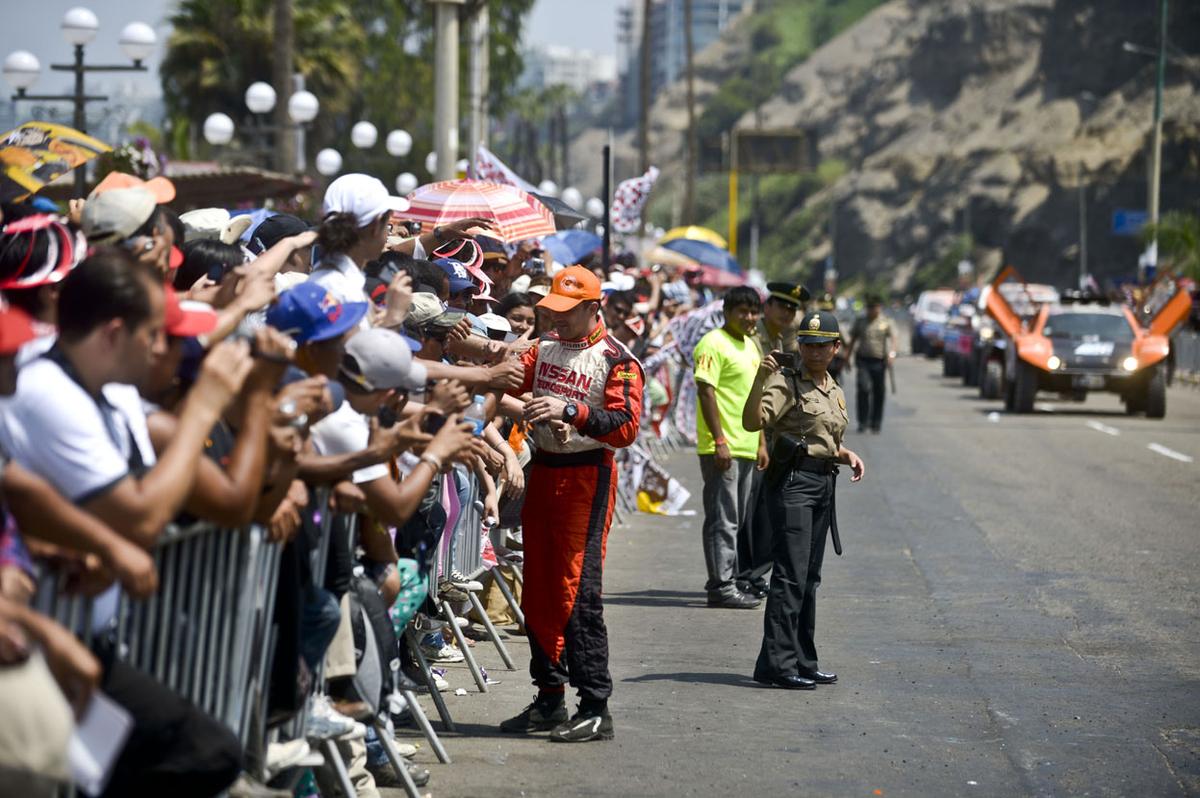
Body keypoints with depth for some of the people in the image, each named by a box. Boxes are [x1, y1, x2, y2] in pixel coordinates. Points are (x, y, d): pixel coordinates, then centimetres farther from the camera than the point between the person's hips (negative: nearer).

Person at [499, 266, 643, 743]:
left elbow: (626, 426, -18)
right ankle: (549, 699, 20)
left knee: (577, 591, -12)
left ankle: (595, 708, -9)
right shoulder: (546, 348, 14)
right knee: (537, 590, 10)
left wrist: (571, 411, -28)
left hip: (586, 476, -7)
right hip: (543, 471, 7)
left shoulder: (617, 361, -7)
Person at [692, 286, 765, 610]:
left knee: (736, 519, 13)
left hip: (746, 447, 9)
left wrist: (761, 442, 21)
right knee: (723, 519, -8)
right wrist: (719, 441, -22)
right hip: (722, 448, -9)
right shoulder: (714, 344, -11)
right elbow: (705, 391, -17)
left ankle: (726, 580, 20)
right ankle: (721, 586, -6)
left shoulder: (751, 346, 18)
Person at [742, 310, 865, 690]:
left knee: (810, 577, 12)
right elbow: (753, 421, -22)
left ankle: (803, 661, 19)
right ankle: (776, 663, -13)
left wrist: (846, 455, 9)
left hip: (824, 485, 8)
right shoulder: (787, 383, -7)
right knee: (790, 575, -13)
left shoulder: (835, 392, 17)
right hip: (793, 482, -8)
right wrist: (760, 380, -34)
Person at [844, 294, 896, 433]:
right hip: (863, 359, 0)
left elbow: (892, 338, -8)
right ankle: (863, 422, -10)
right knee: (863, 388, -15)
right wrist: (848, 356, 13)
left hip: (879, 360, 0)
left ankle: (875, 424, 15)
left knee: (879, 392, 4)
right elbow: (853, 339, 17)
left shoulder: (886, 322, 5)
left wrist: (892, 353, -26)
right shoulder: (860, 321, 10)